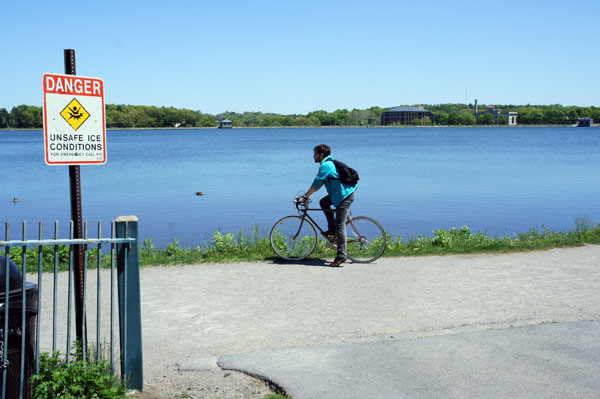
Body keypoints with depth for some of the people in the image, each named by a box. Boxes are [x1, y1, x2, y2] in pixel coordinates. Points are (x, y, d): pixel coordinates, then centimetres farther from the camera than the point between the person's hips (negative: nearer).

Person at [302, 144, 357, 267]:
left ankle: (342, 255, -11)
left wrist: (306, 196, -5)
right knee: (323, 202, 21)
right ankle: (332, 229, 21)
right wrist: (307, 195, 22)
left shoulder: (325, 166, -13)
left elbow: (316, 183, -14)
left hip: (344, 196, -10)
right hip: (346, 192, 10)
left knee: (340, 225, -9)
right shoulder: (330, 163, 19)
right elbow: (319, 184, 25)